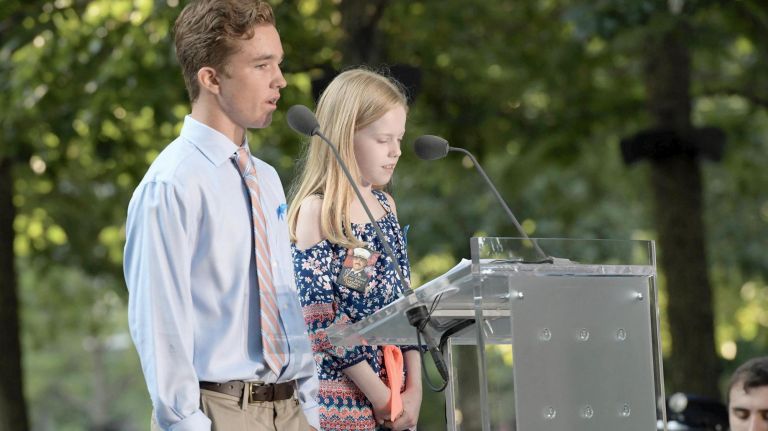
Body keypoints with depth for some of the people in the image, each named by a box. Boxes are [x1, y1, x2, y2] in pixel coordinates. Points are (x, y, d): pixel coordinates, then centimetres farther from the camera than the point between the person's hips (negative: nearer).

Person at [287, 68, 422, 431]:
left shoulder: (385, 206, 10)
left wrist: (414, 388, 1)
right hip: (341, 399, -6)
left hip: (394, 396, 6)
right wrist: (378, 395, -13)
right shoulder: (316, 211, -10)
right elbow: (320, 322, -14)